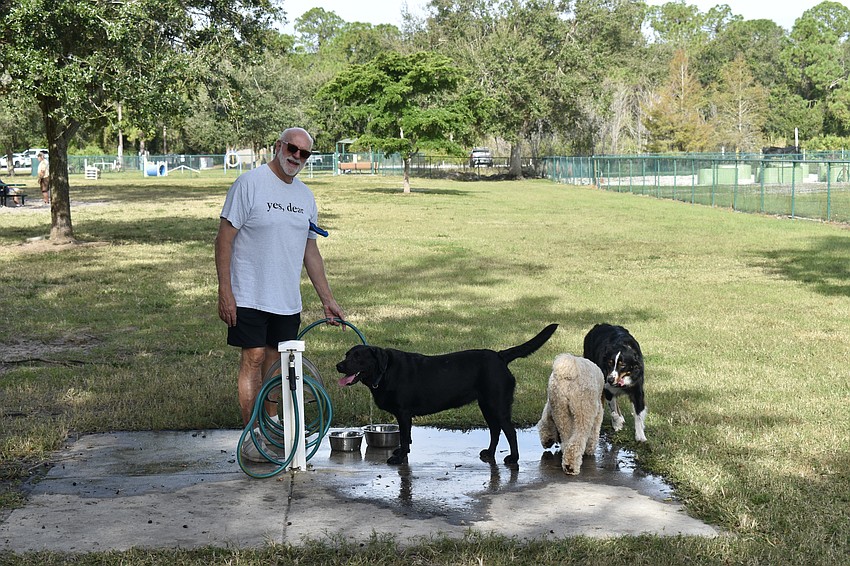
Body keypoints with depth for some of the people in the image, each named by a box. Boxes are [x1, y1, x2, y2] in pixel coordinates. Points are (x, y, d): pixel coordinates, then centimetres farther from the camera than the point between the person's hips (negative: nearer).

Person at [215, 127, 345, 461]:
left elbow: (310, 251, 18)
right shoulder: (249, 183, -8)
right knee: (253, 361, -6)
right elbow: (224, 238, -10)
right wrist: (224, 291, -15)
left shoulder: (306, 196, 12)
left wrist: (327, 299, 15)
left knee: (276, 363, 10)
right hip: (250, 296, -6)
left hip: (288, 301, 6)